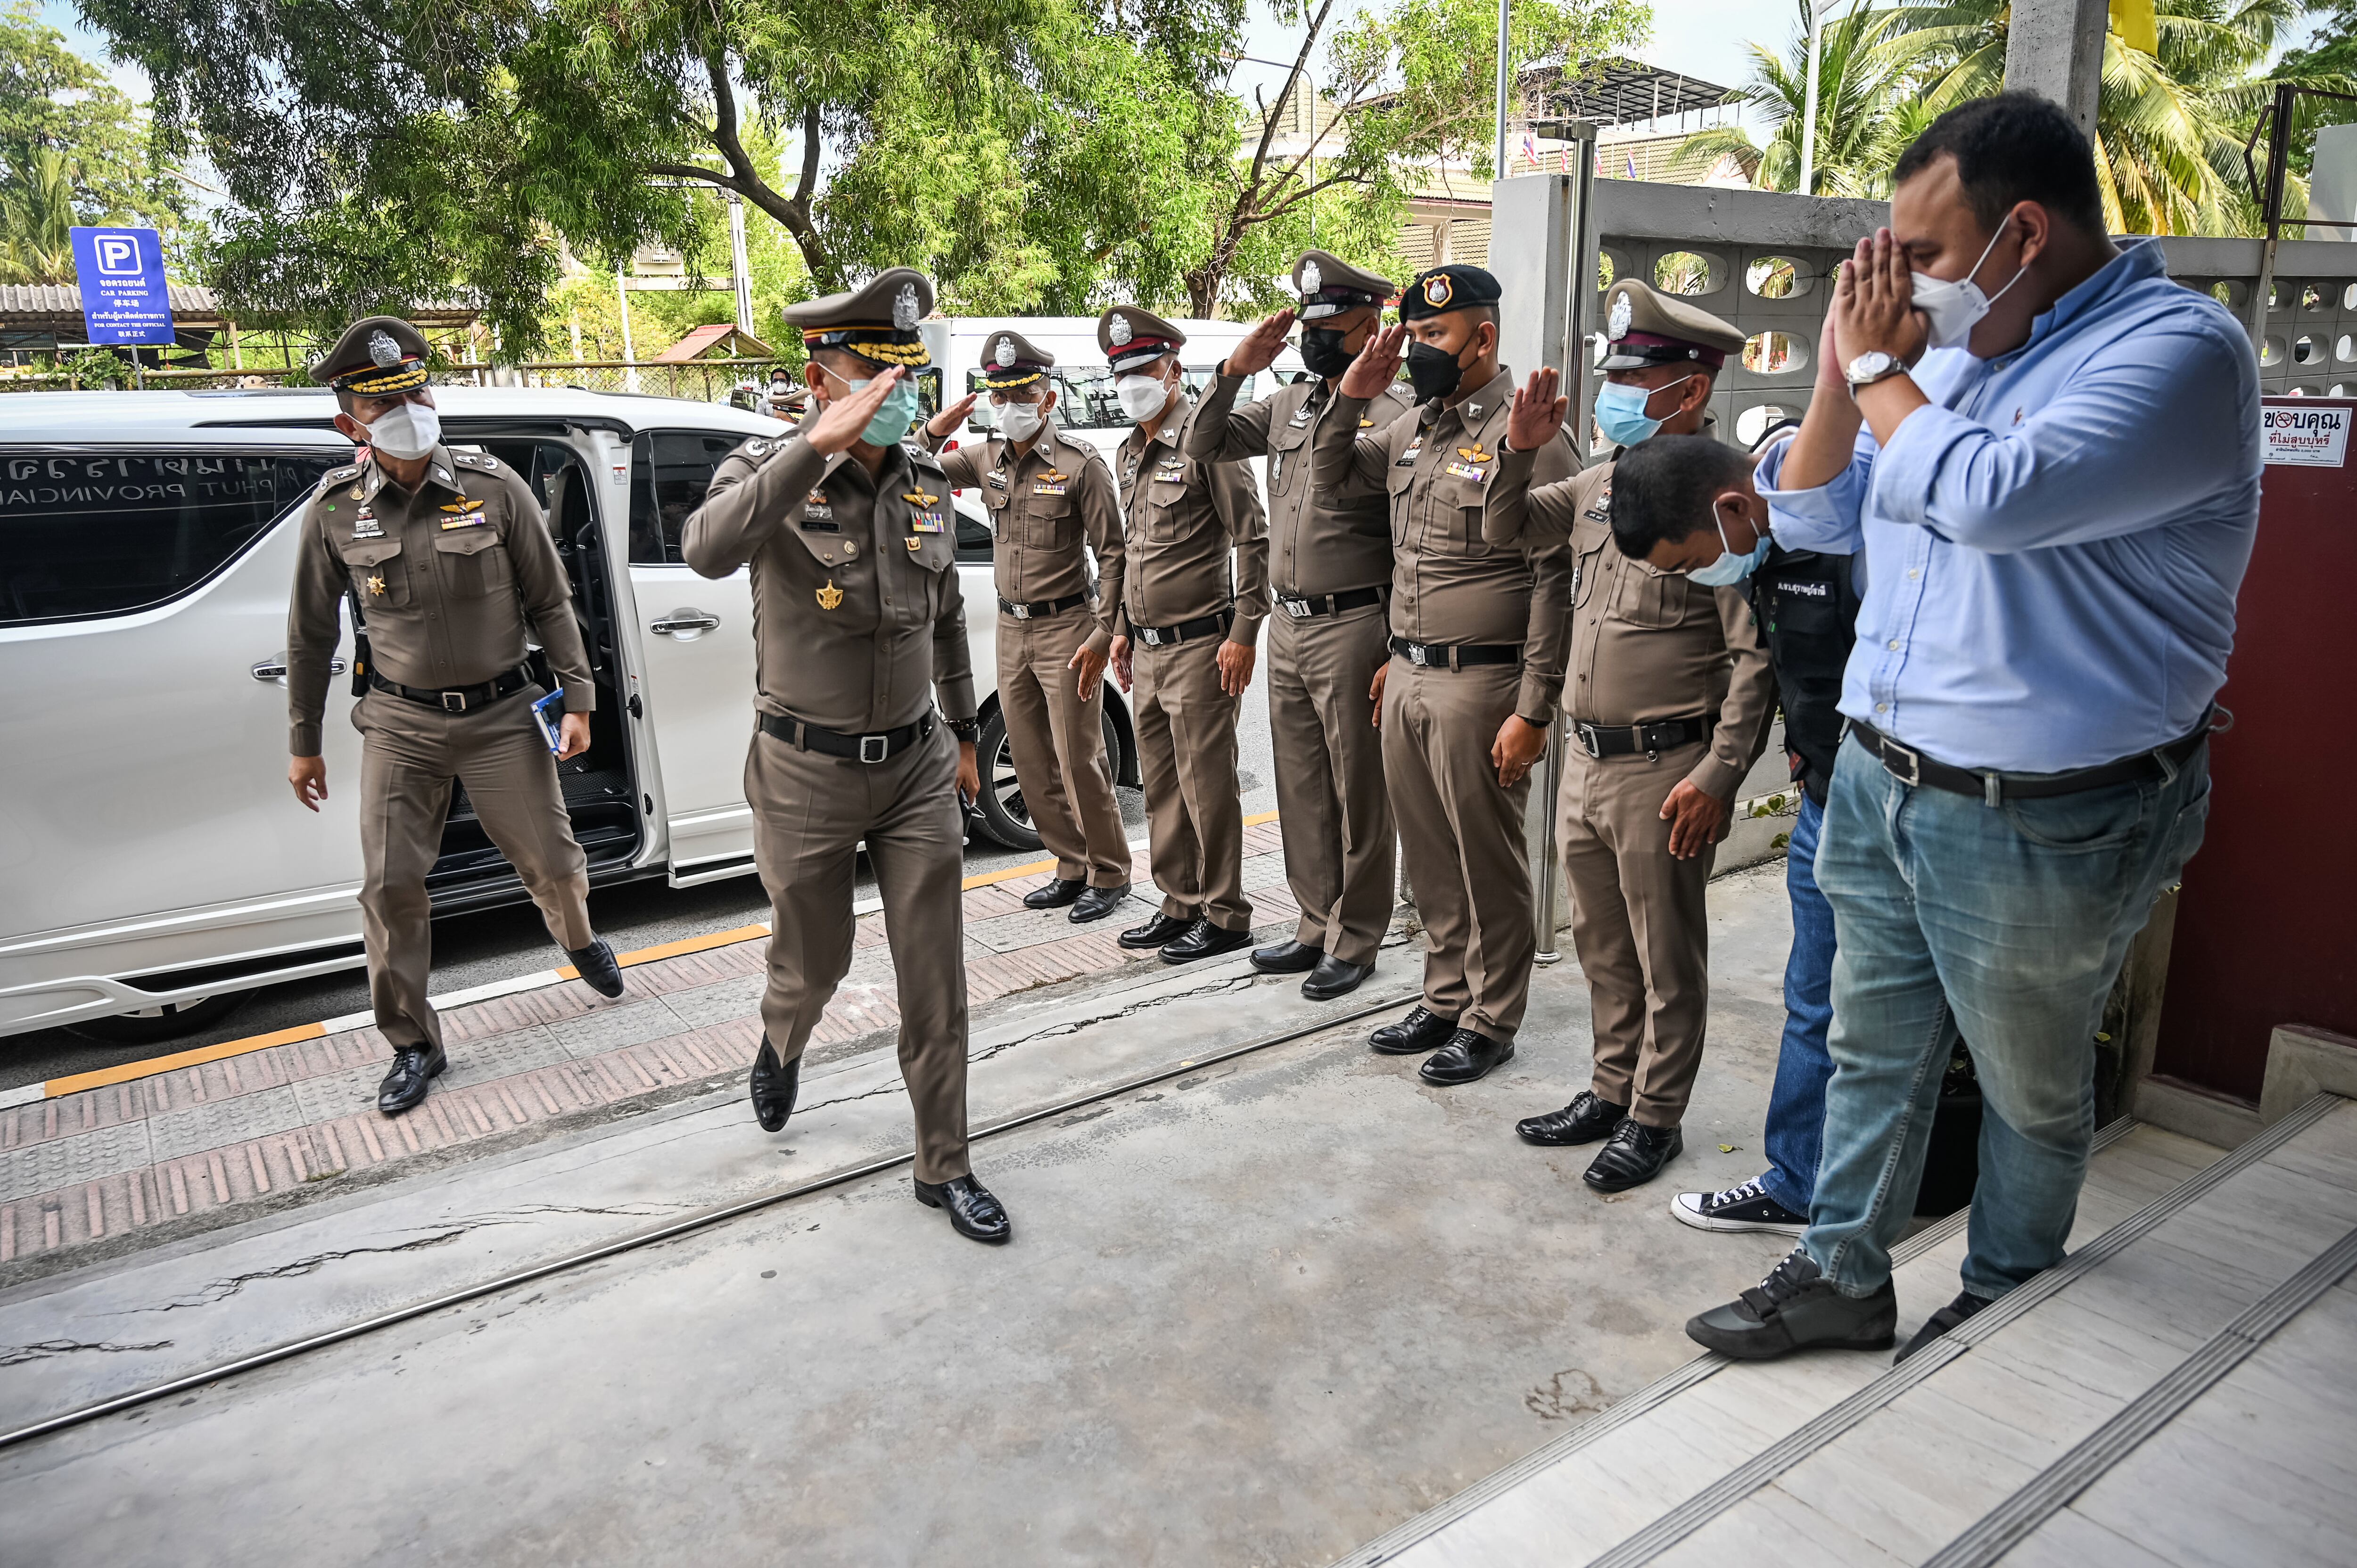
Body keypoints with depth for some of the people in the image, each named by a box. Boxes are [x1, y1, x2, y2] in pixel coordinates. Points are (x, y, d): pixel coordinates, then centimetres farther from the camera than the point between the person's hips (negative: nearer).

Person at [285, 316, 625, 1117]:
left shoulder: (495, 488, -7)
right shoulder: (334, 511, -4)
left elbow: (550, 601, 0)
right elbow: (310, 634, 6)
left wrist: (577, 698, -2)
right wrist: (303, 743, 10)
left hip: (501, 716, -1)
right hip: (400, 726, 1)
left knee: (550, 862, 7)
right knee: (391, 886, -1)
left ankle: (580, 942, 43)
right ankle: (414, 1046, 16)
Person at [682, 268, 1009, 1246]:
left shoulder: (926, 482, 3)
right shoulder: (767, 470, -12)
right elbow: (708, 551, -36)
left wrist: (963, 733, 19)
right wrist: (818, 446, -43)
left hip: (916, 764, 3)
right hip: (807, 772, -3)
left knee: (936, 979, 5)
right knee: (814, 962, 15)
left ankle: (945, 1168, 20)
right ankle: (779, 1049, 52)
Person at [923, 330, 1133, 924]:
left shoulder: (1080, 464, -9)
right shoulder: (987, 460, 8)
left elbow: (1113, 555, -10)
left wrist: (1103, 635, -17)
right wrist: (932, 434, -8)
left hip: (1065, 628, -6)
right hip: (1011, 630, 7)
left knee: (1078, 759, -4)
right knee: (1032, 763, 10)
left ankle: (1110, 876, 10)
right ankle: (1072, 870, 23)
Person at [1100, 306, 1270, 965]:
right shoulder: (1133, 451, 14)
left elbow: (1252, 538, -14)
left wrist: (1245, 632, -18)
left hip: (1198, 645, -9)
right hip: (1148, 650, 9)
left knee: (1207, 784, -3)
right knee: (1162, 785, 14)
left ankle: (1224, 917, 8)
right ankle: (1181, 905, 26)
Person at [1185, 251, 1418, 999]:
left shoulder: (1395, 412, -10)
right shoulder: (1287, 404, 13)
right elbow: (1203, 446, 15)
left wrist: (1399, 649, -17)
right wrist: (1234, 370, 0)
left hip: (1353, 628, -7)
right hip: (1288, 627, 8)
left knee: (1359, 796, 4)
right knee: (1301, 792, 16)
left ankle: (1355, 942, 16)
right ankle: (1317, 926, 29)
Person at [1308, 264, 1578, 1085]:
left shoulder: (1524, 434, -11)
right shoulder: (1414, 427, 12)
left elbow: (1558, 580, -15)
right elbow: (1331, 479, 25)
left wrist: (1533, 709, -18)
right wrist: (1351, 397, 6)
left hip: (1479, 685, -7)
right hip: (1407, 678, 8)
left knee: (1487, 863, 5)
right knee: (1430, 858, 16)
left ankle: (1491, 1019, 20)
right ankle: (1446, 1000, 32)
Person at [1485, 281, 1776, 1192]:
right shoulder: (1602, 482, 9)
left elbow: (1756, 656, -17)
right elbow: (1502, 530, 19)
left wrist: (1718, 776, -20)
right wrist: (1518, 449, 2)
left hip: (1663, 770, -8)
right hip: (1585, 757, 8)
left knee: (1667, 960, 8)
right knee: (1602, 946, 19)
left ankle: (1655, 1119, 23)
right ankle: (1612, 1091, 36)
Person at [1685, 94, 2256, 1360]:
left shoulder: (2179, 349, -16)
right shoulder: (1949, 352, 8)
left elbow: (1997, 498, -32)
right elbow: (1808, 520, 11)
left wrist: (1882, 372, -15)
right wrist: (1841, 375, -5)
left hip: (2040, 825, -7)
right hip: (1878, 782, 7)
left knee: (2031, 1091, 15)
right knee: (1872, 1052, 17)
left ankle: (2004, 1304, 37)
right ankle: (1843, 1279, 33)